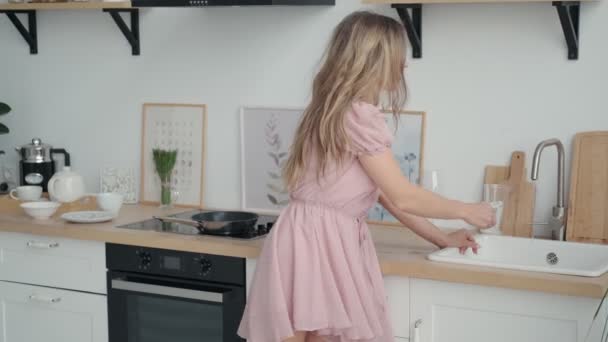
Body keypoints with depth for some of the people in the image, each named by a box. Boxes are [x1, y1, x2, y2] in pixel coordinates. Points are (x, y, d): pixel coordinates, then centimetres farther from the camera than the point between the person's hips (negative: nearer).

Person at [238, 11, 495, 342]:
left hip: (331, 243, 10)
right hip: (316, 244, -10)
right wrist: (466, 210, 5)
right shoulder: (359, 114, -14)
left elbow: (386, 194, 20)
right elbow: (403, 196, -10)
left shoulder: (337, 111, 17)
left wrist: (440, 237, 23)